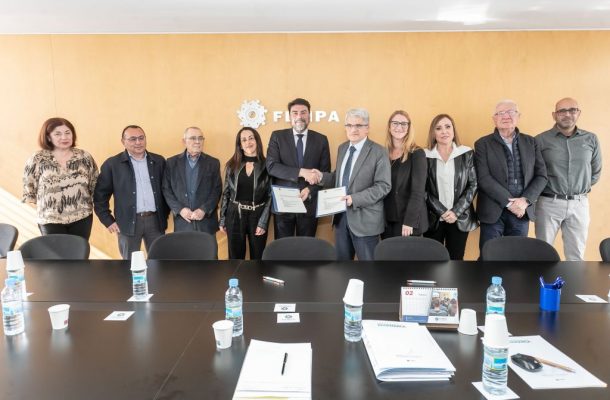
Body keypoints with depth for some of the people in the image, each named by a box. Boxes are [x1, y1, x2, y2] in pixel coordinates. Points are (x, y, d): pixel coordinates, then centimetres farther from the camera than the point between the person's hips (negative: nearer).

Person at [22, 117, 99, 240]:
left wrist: (88, 205, 5)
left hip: (82, 217, 2)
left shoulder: (84, 157, 0)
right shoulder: (37, 159, -4)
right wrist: (39, 208, 3)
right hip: (50, 220, -1)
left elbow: (95, 185, 6)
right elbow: (29, 187, 4)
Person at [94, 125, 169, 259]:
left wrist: (164, 215, 9)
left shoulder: (159, 161, 7)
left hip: (155, 220, 2)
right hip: (128, 222, -2)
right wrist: (108, 221, -3)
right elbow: (100, 195, 1)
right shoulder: (112, 164, -1)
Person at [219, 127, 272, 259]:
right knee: (235, 255, 9)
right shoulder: (232, 165, 3)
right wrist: (222, 219, 5)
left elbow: (270, 196, -4)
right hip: (235, 216, 1)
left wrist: (263, 222, -10)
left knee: (257, 255, 10)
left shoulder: (266, 166, -3)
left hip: (257, 216, -1)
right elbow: (226, 193, 7)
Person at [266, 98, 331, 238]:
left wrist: (310, 190, -15)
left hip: (309, 203, 1)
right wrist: (301, 172, -22)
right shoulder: (277, 136, 0)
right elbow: (271, 166, -12)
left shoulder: (321, 140, 4)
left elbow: (325, 172, 2)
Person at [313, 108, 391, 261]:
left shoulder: (379, 152, -10)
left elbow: (383, 186, -16)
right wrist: (322, 177, -2)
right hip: (341, 215, 6)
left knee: (367, 259, 5)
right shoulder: (342, 148, 12)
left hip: (364, 218, -6)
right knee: (341, 258, 16)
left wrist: (355, 199, -25)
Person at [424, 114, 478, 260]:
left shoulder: (467, 153, 2)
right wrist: (442, 212, -11)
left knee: (456, 258, 6)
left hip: (460, 218, 1)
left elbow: (473, 185, 0)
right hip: (433, 219, -1)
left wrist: (456, 211, -10)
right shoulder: (425, 156, 0)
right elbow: (423, 190, -2)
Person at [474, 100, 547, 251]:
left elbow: (541, 175, 5)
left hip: (522, 211, 3)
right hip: (493, 212, -3)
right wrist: (509, 202, -16)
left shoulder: (531, 142, 10)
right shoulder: (483, 144, -1)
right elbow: (483, 178, -10)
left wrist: (525, 200, -10)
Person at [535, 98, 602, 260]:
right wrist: (546, 188, 3)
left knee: (576, 255, 9)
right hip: (548, 203, -2)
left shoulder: (591, 139, 4)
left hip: (579, 204, 3)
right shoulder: (541, 140, -5)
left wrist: (580, 188, 12)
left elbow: (596, 171, 15)